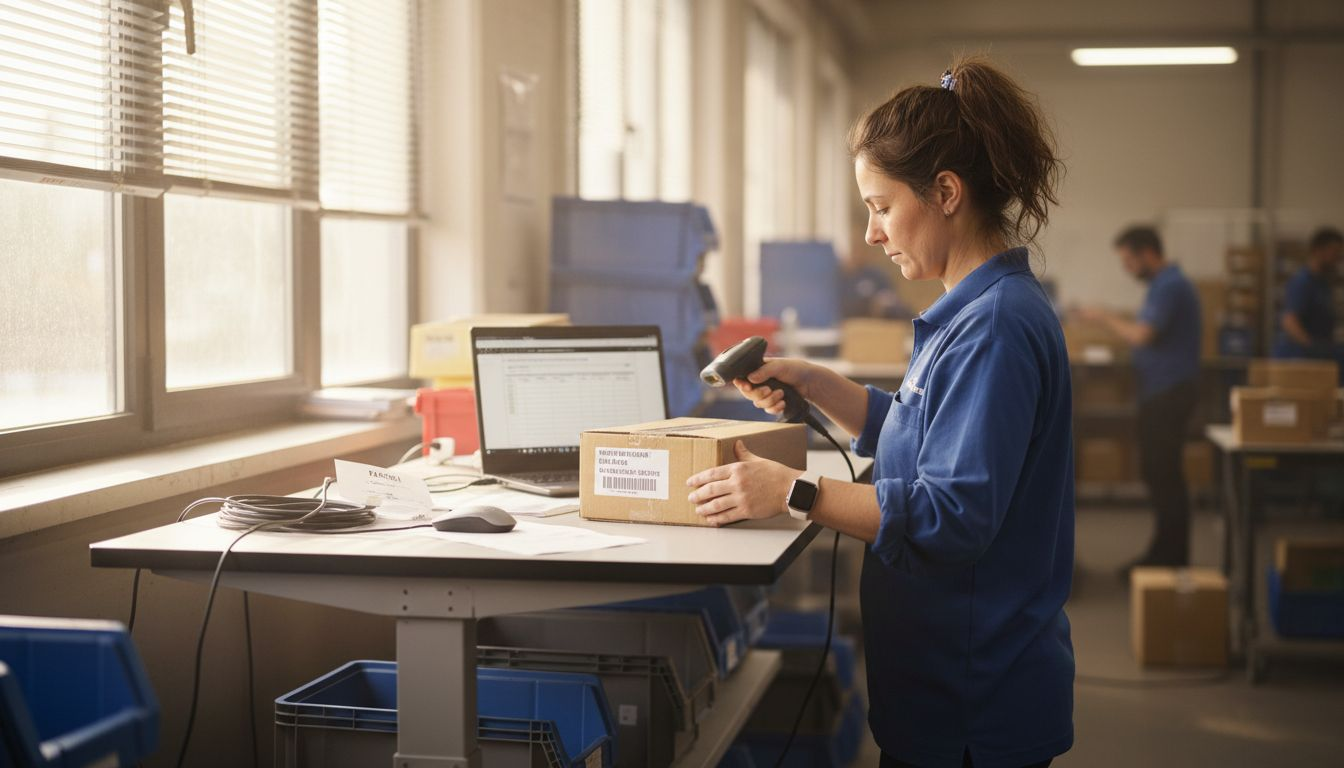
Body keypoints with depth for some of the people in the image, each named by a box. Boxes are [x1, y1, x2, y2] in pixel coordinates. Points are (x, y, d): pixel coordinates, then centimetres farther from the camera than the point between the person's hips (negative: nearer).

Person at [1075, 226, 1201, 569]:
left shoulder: (1170, 287, -17)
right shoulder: (1167, 283, 15)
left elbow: (1142, 335, -25)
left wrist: (1105, 318, -11)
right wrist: (1111, 319, 12)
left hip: (1168, 394, -10)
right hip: (1163, 391, 10)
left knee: (1163, 475, -5)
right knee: (1159, 474, 13)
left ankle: (1169, 557, 0)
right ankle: (1168, 553, 20)